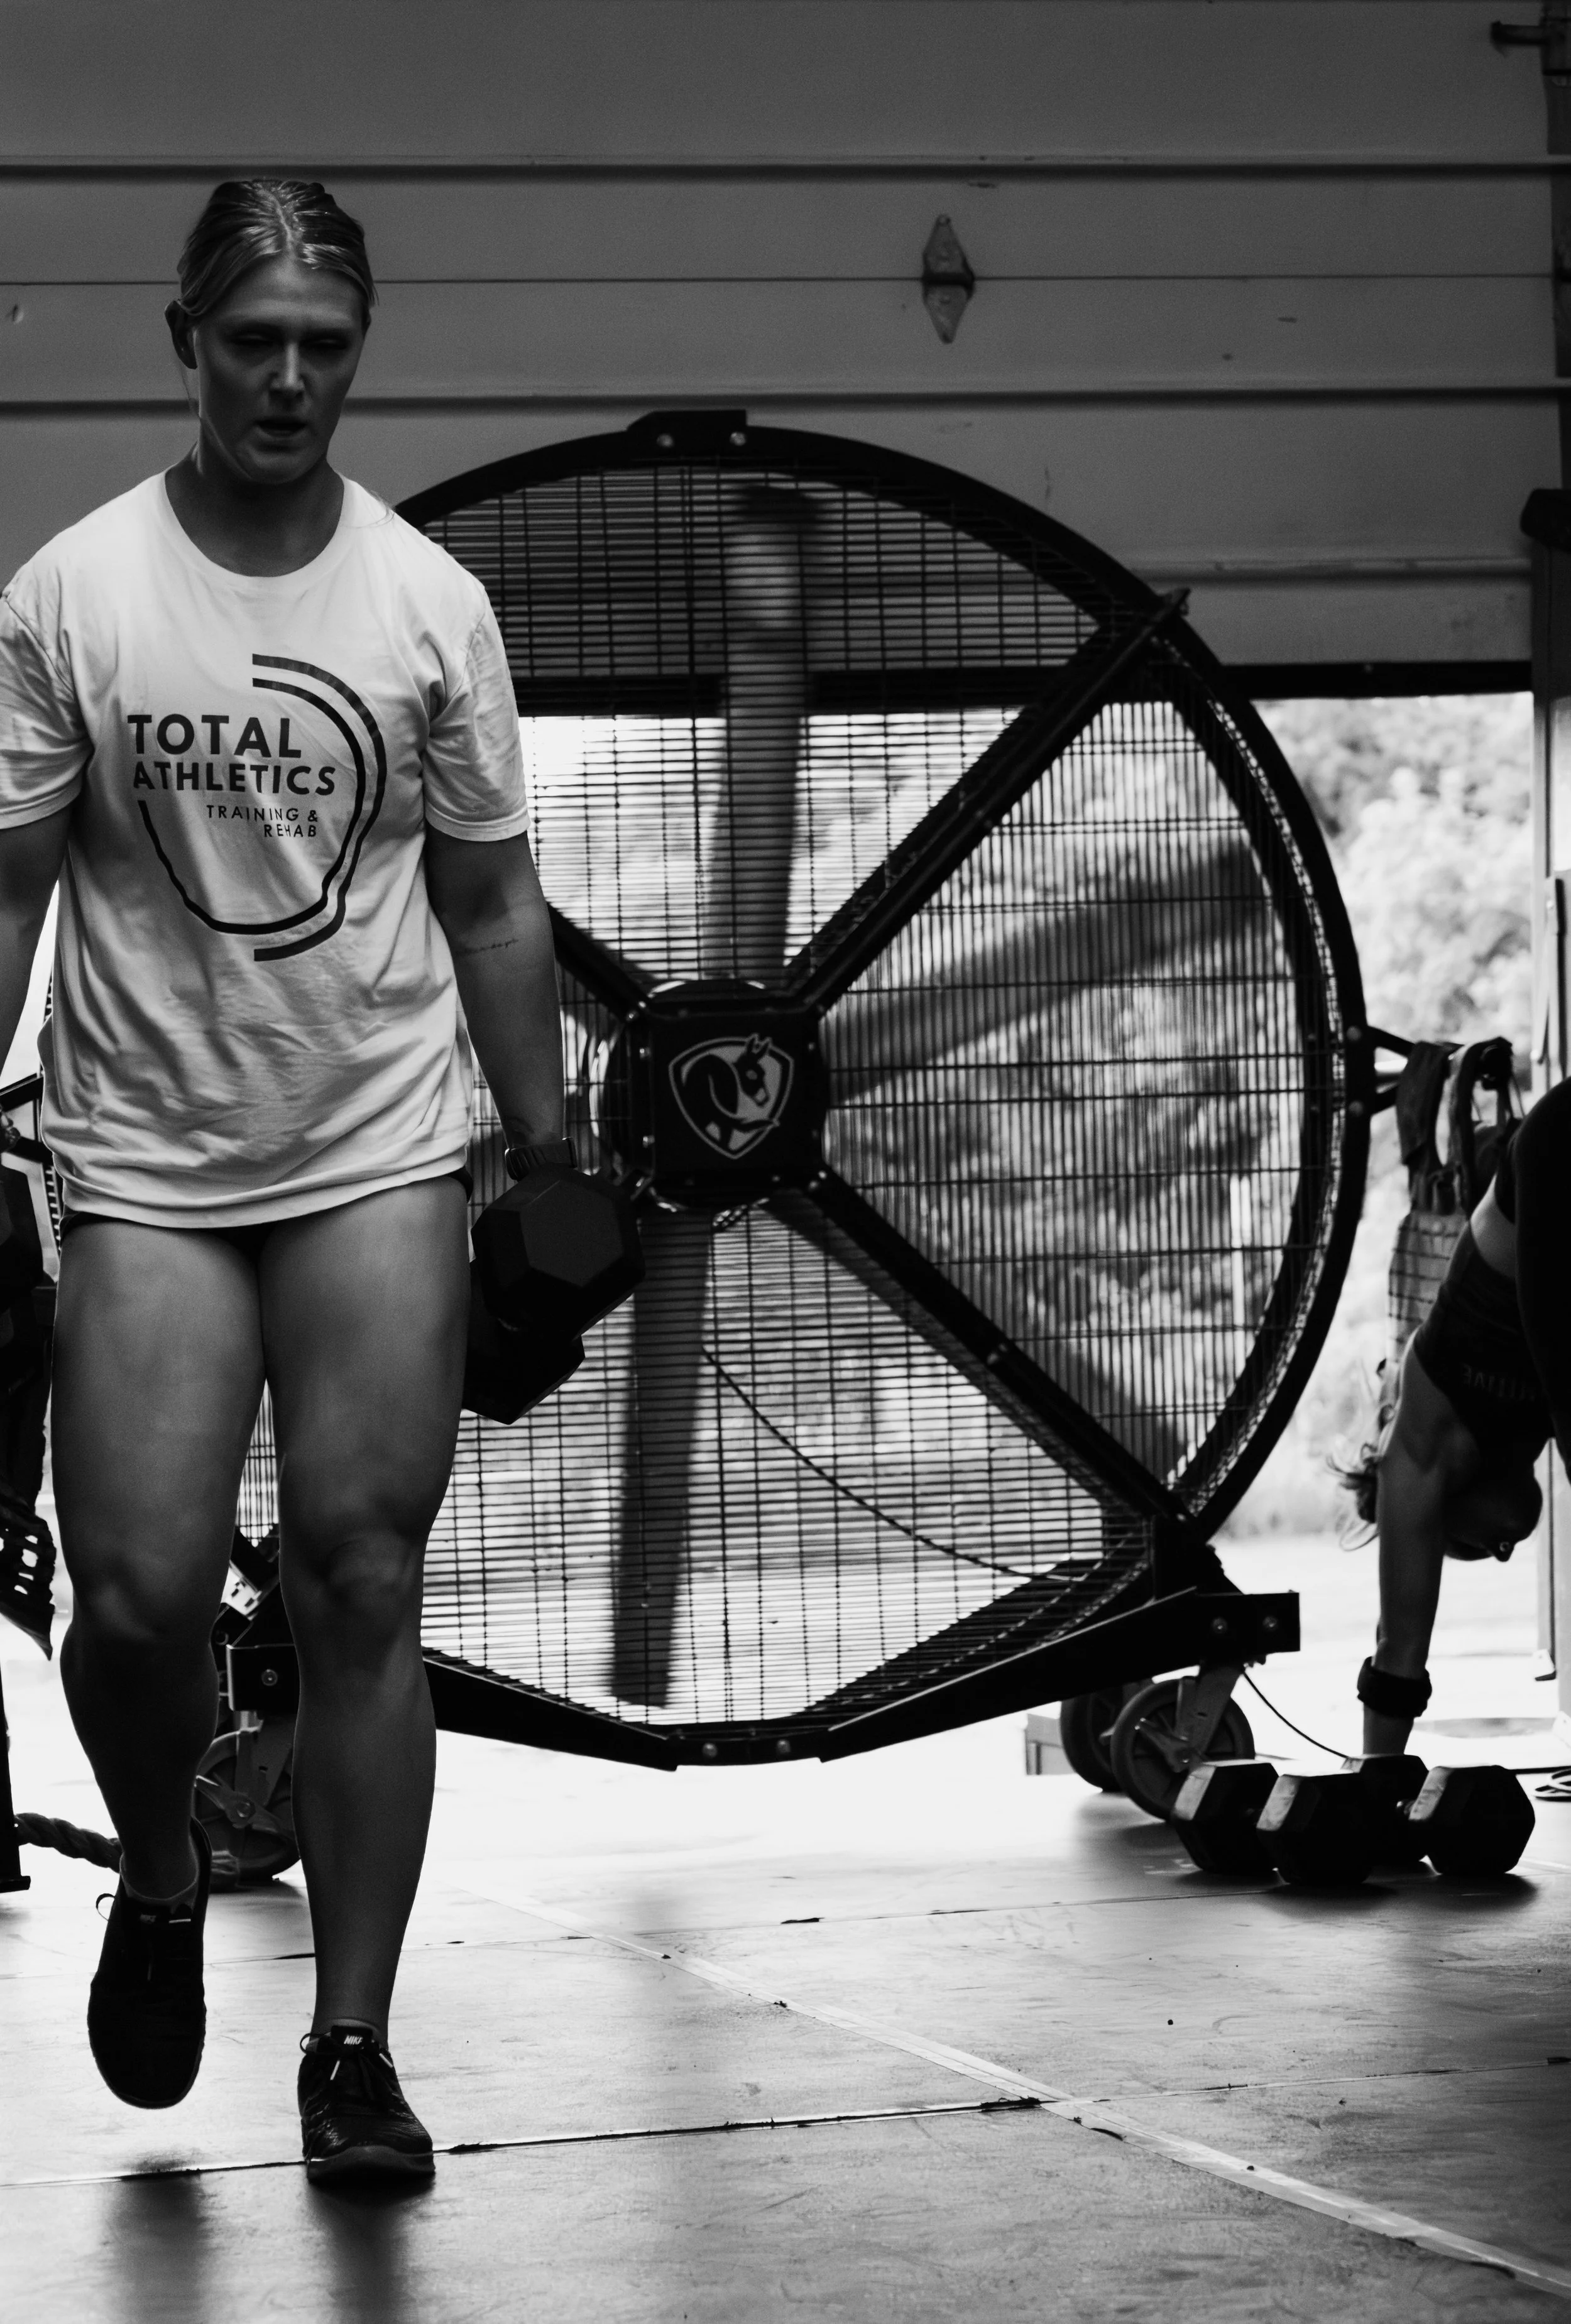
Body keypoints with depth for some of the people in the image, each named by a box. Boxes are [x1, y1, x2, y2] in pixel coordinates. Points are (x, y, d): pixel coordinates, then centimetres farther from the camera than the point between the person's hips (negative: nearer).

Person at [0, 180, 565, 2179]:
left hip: (382, 1155, 1)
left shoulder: (429, 602, 3)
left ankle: (351, 2045, 4)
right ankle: (161, 1880, 25)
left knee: (364, 1585, -4)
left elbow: (492, 905, 10)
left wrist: (552, 1153, 8)